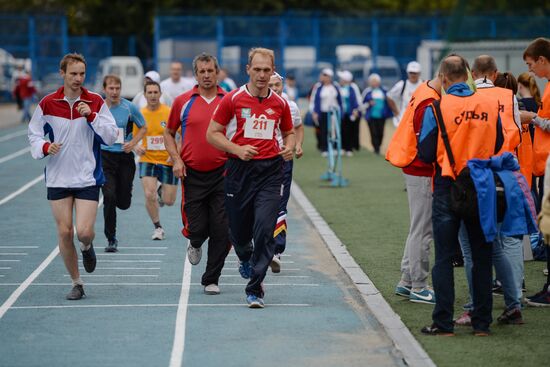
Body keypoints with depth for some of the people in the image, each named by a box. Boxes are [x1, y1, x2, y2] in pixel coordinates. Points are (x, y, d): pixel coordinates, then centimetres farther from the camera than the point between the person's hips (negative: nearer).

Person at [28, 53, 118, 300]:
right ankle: (76, 283, 16)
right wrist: (45, 147, -11)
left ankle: (87, 247, 26)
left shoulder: (96, 102, -1)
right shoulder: (48, 103, 0)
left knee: (84, 231, -12)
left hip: (88, 178, -1)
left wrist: (92, 116, -17)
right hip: (57, 178, 1)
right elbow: (34, 134, 9)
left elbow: (111, 137, -5)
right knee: (64, 232, 1)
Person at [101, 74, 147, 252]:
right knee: (109, 197, -14)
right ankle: (111, 239, -3)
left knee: (124, 203, 3)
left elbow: (143, 128, 8)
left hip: (125, 156, 1)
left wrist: (133, 143, -7)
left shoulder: (130, 107, -3)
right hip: (105, 156, -1)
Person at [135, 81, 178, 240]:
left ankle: (162, 191, 41)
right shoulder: (139, 114, -1)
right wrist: (137, 147, -11)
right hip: (147, 160, 1)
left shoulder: (170, 113, -8)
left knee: (169, 201, 3)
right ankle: (158, 228, 8)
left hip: (168, 161, -1)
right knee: (149, 195, -14)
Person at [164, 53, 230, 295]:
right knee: (196, 228, -2)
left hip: (222, 173, 0)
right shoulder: (183, 101, 4)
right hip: (192, 174, 0)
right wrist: (176, 159, -1)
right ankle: (195, 244, 36)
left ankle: (211, 279, 10)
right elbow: (169, 133, 13)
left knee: (221, 230, -3)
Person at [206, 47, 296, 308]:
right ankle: (245, 258, 47)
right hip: (239, 169, 0)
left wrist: (289, 148, 0)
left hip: (270, 171, 1)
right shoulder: (232, 100, -1)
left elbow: (289, 132, 22)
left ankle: (254, 289, -6)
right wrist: (237, 149, -14)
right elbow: (212, 133, 0)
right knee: (238, 230, 9)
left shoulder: (280, 104, 7)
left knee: (264, 230, -13)